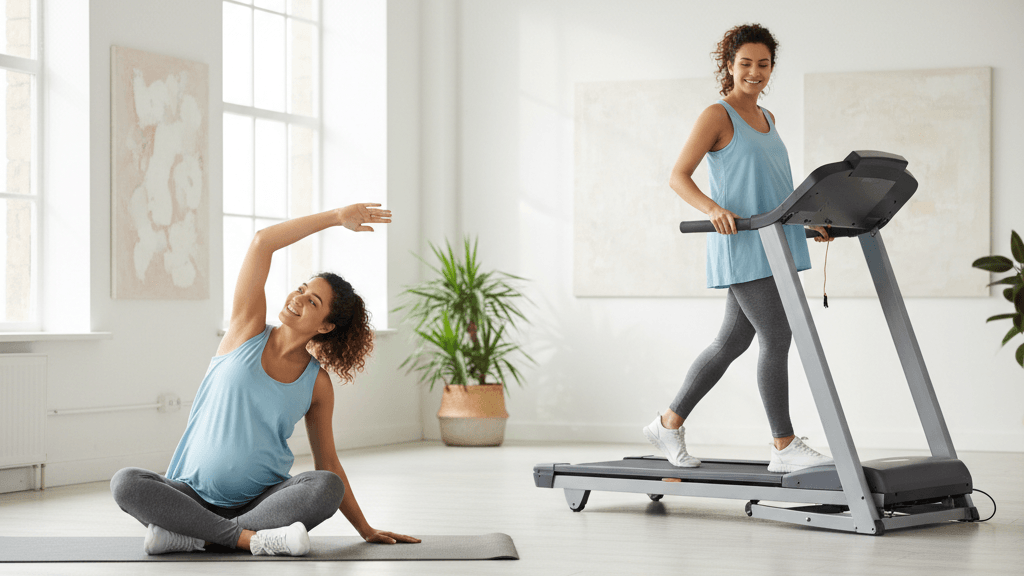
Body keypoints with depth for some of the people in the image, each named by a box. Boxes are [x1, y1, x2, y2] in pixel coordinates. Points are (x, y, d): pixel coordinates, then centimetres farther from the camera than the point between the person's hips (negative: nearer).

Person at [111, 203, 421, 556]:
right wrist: (337, 217, -8)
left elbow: (328, 465, 13)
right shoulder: (248, 331, 1)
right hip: (196, 494, -1)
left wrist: (366, 530, 12)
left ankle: (193, 534, -27)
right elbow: (262, 243, -10)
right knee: (125, 483, -29)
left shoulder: (317, 383, 3)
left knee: (327, 487, -30)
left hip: (263, 500, 1)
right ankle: (250, 537, -28)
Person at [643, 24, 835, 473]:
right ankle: (784, 447, -5)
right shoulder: (717, 116, -5)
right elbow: (678, 177, -12)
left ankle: (669, 424, 21)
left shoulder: (766, 119, 19)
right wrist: (713, 209, -28)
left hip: (772, 246, 8)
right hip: (741, 247, -8)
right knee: (777, 339, -11)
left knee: (732, 342, 11)